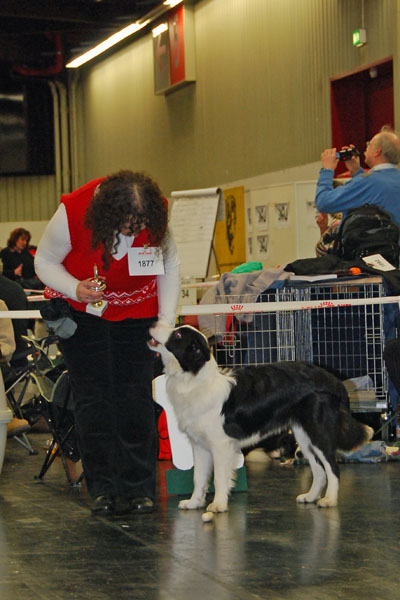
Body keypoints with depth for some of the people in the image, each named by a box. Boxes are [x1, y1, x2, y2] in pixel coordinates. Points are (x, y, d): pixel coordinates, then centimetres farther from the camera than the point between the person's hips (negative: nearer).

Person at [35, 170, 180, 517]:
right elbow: (45, 261, -9)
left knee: (136, 397, -5)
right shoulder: (72, 214, -26)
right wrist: (75, 288, -28)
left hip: (136, 310, 1)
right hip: (82, 309, -1)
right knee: (93, 398, -6)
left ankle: (139, 488, 1)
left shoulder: (155, 218, -18)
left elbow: (170, 265, -1)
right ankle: (103, 488, -1)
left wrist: (166, 320, -8)